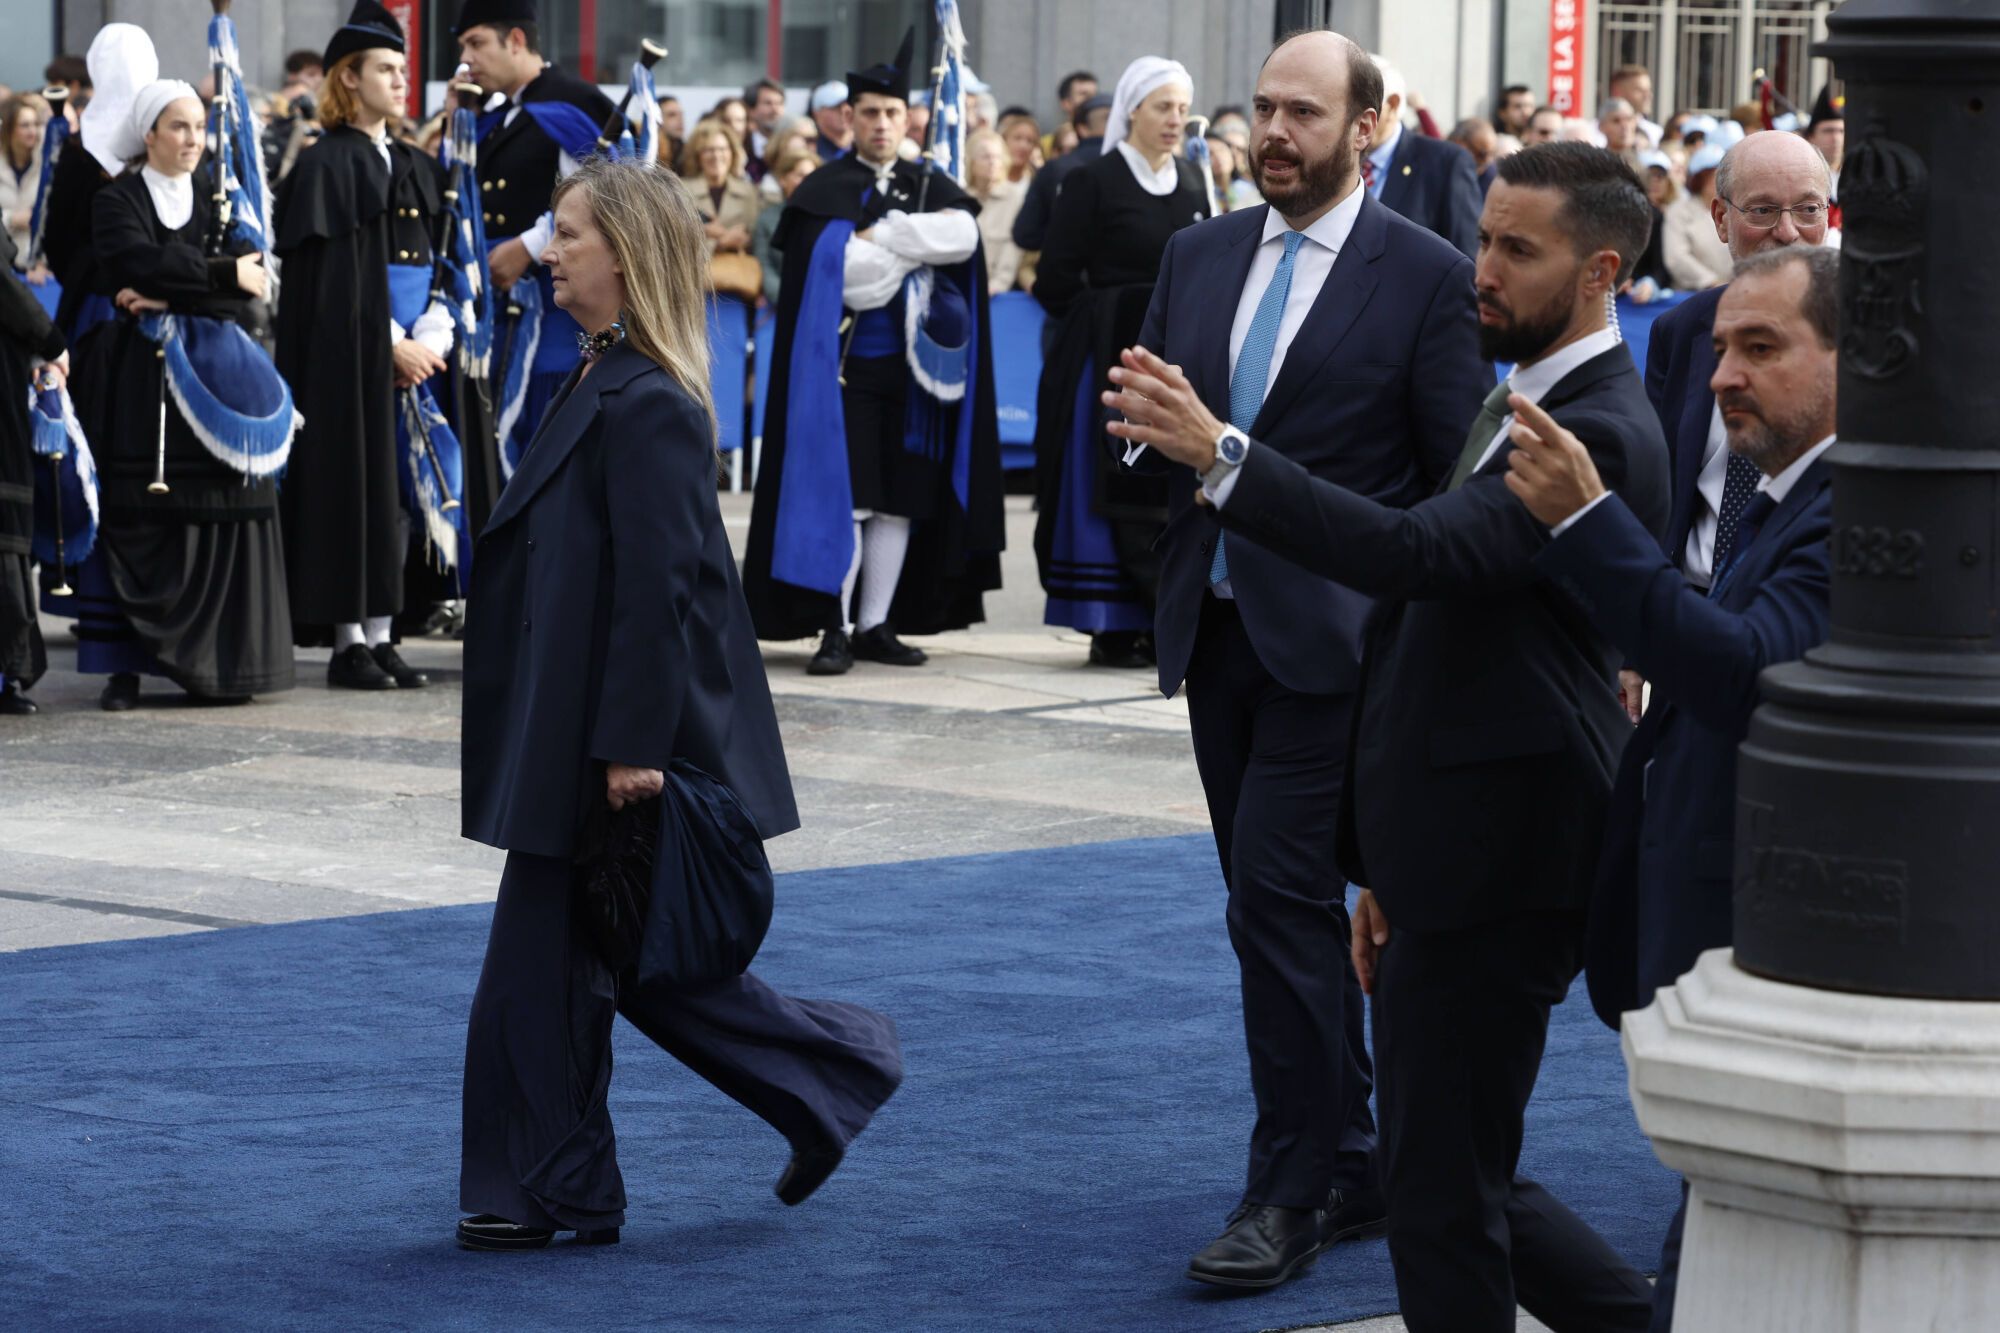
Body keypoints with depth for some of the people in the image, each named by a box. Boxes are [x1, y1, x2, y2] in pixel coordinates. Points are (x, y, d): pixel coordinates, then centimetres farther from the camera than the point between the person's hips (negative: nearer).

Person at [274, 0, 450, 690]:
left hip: (410, 359, 6)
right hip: (348, 357, -6)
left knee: (393, 494, 5)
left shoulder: (417, 169, 15)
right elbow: (330, 277, -12)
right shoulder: (326, 166, -6)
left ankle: (379, 636, 8)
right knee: (351, 483, -5)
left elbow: (438, 264, 12)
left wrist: (432, 337, -5)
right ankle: (346, 641, -2)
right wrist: (391, 346, -15)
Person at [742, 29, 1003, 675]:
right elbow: (843, 271, -15)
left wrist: (879, 235, -13)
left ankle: (877, 624, 10)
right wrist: (920, 243, -10)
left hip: (912, 365, 4)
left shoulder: (929, 186, 12)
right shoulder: (825, 191, 0)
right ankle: (836, 628, -8)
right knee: (845, 495, -9)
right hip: (846, 363, -4)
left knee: (901, 498, 4)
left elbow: (964, 237, -8)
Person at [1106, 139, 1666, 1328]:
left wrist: (1219, 451, -34)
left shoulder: (1600, 435, -16)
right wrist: (1388, 869, 23)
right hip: (1450, 861, 10)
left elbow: (1423, 552, -31)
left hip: (1497, 871, -10)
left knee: (1444, 1188, -3)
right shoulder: (1518, 409, 17)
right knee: (1457, 1178, 15)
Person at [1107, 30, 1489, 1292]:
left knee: (1278, 905, -11)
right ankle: (1351, 1167, 23)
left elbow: (1458, 481, -6)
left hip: (1333, 637, -6)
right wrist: (1151, 424, -8)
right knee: (1286, 909, 12)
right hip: (1217, 621, 6)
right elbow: (1145, 423, 15)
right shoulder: (1200, 256, 11)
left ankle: (1290, 1193, -5)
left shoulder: (1427, 277, -6)